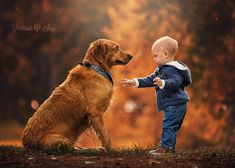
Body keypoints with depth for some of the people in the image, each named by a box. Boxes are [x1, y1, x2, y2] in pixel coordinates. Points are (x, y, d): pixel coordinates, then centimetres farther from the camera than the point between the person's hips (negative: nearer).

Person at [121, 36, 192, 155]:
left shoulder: (173, 69, -17)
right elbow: (149, 80, 23)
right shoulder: (161, 69, 18)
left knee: (168, 125, -14)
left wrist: (163, 83, -50)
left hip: (176, 104, -11)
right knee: (171, 127, 14)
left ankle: (165, 147, -14)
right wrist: (135, 82, 18)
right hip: (172, 105, 11)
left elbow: (174, 82, -33)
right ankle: (170, 148, 20)